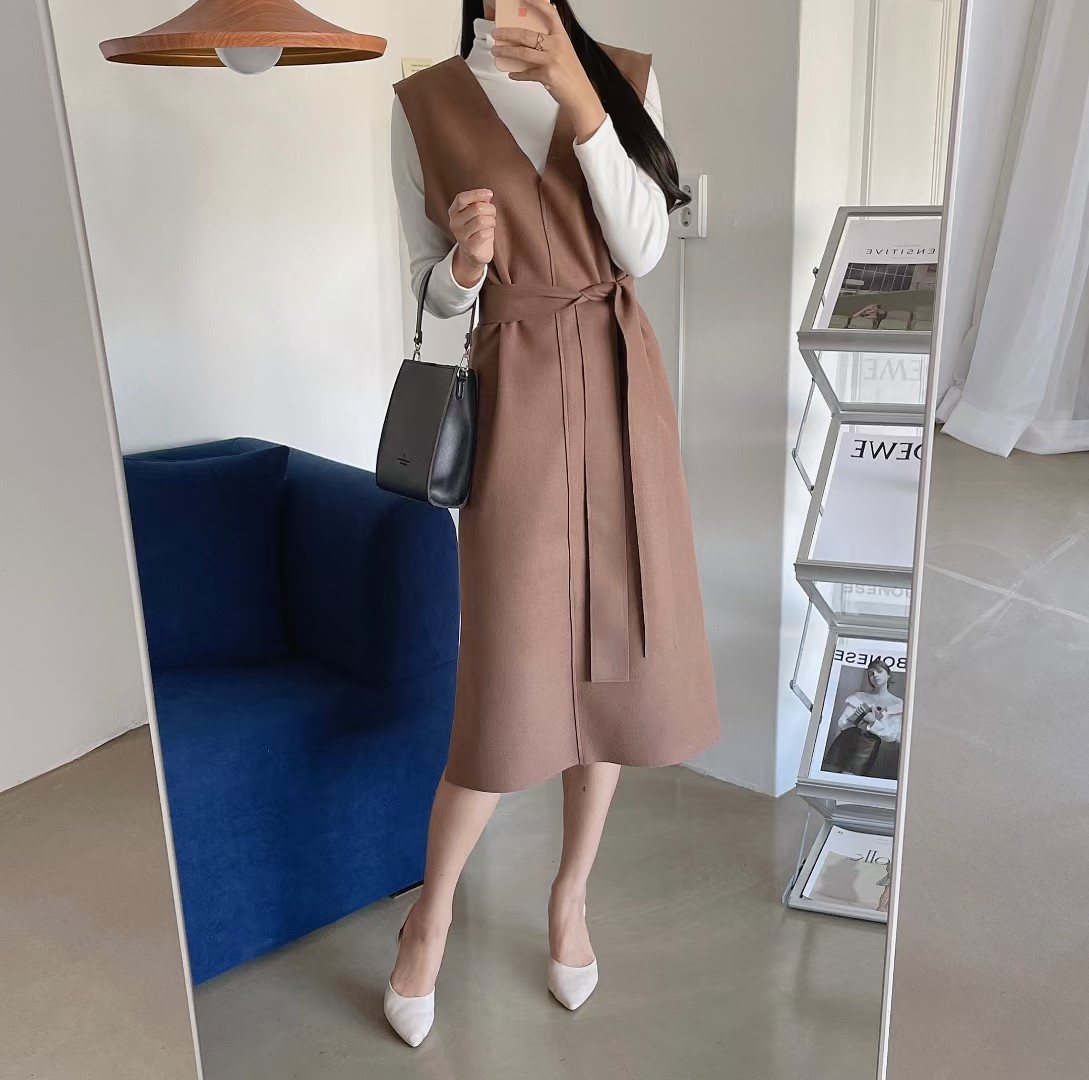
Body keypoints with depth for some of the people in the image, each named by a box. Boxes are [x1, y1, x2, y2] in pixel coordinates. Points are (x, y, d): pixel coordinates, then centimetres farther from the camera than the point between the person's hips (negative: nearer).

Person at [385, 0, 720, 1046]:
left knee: (613, 650, 9)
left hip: (622, 385, 3)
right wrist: (465, 261, -18)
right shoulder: (425, 103, 1)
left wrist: (578, 98, -16)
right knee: (512, 679, -5)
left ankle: (571, 895, 30)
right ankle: (431, 912, 21)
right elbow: (435, 294, 4)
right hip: (515, 395, -3)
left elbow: (642, 247, -7)